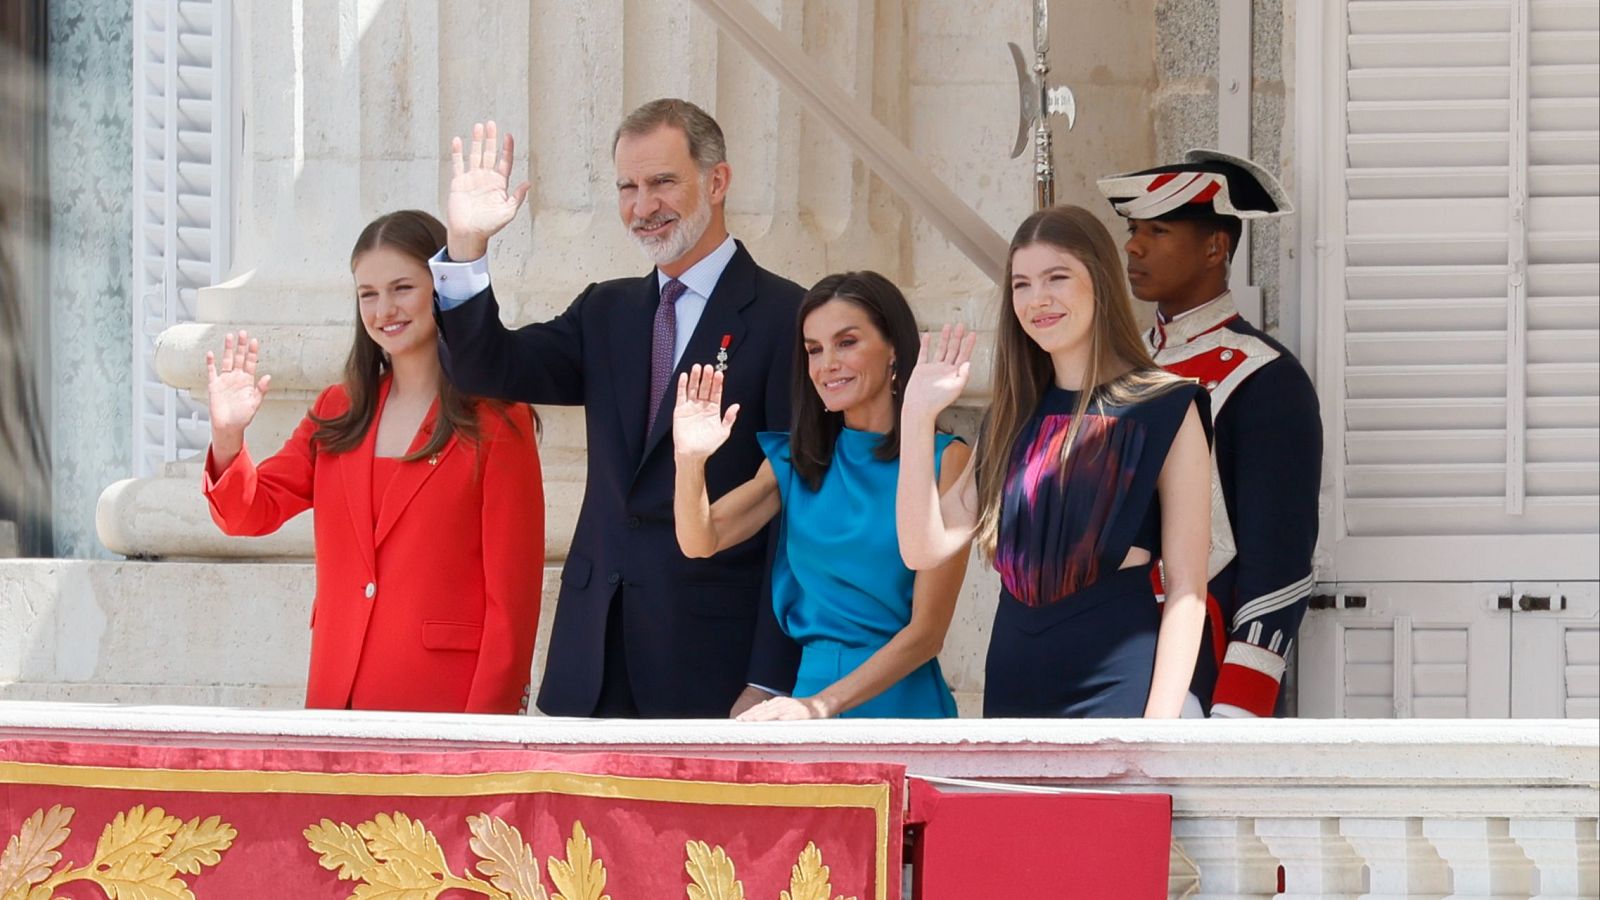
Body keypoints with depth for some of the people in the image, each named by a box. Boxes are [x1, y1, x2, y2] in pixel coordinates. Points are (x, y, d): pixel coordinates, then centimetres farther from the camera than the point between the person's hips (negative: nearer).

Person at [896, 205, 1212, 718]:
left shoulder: (1165, 410, -1)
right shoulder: (1015, 418, 15)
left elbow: (1186, 588, -7)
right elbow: (925, 548, 6)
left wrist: (1159, 733, -16)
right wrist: (917, 414, -1)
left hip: (1115, 676, -6)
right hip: (1014, 684, 6)